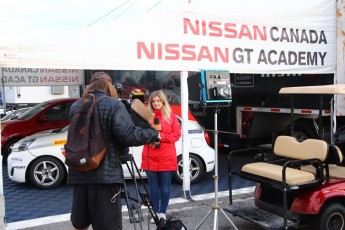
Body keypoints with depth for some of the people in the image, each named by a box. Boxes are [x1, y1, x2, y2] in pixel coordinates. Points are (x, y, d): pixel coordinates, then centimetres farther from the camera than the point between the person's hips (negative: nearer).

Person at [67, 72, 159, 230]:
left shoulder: (76, 106, 7)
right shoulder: (114, 105, -8)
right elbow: (128, 135, -18)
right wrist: (154, 134, -4)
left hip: (79, 174, 6)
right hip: (105, 174, -5)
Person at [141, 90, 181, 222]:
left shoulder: (172, 116, 5)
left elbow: (177, 134, 1)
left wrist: (162, 136, -13)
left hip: (167, 158, -1)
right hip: (150, 158, 1)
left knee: (165, 187, 4)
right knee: (153, 187, 7)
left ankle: (163, 212, 17)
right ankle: (156, 212, 19)